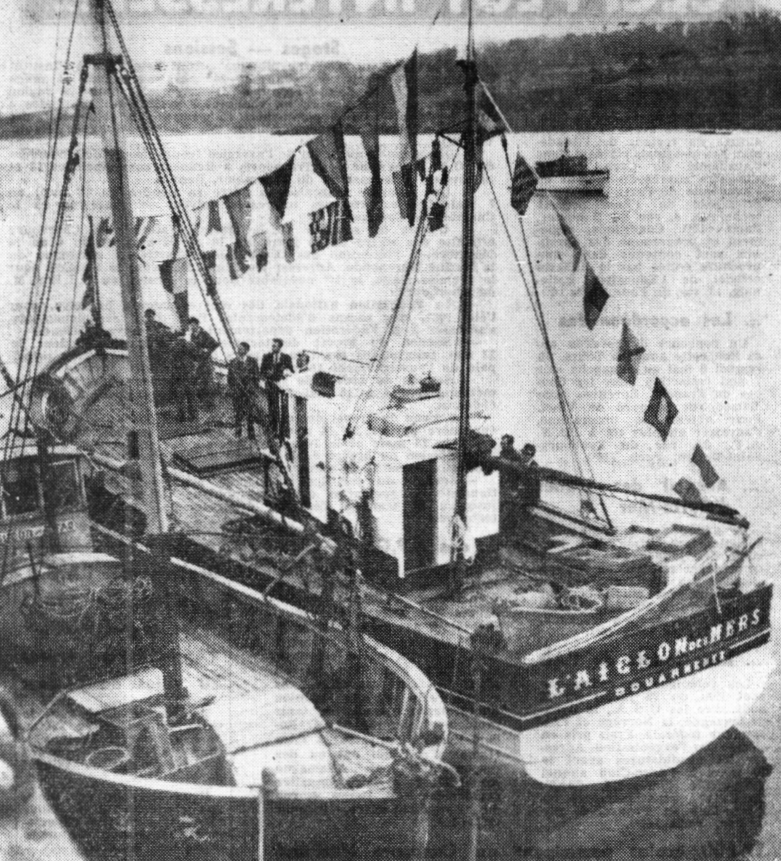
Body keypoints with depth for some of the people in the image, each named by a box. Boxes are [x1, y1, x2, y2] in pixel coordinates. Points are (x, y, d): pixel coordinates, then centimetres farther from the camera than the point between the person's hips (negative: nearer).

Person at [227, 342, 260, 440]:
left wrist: (254, 388, 0)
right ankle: (238, 433, 7)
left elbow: (257, 376, 7)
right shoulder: (233, 362, 9)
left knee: (250, 413, -2)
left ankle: (251, 435, 4)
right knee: (238, 413, -1)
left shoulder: (252, 361, 5)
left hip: (249, 391, -1)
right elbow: (230, 377, 11)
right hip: (237, 391, 1)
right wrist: (231, 390, 3)